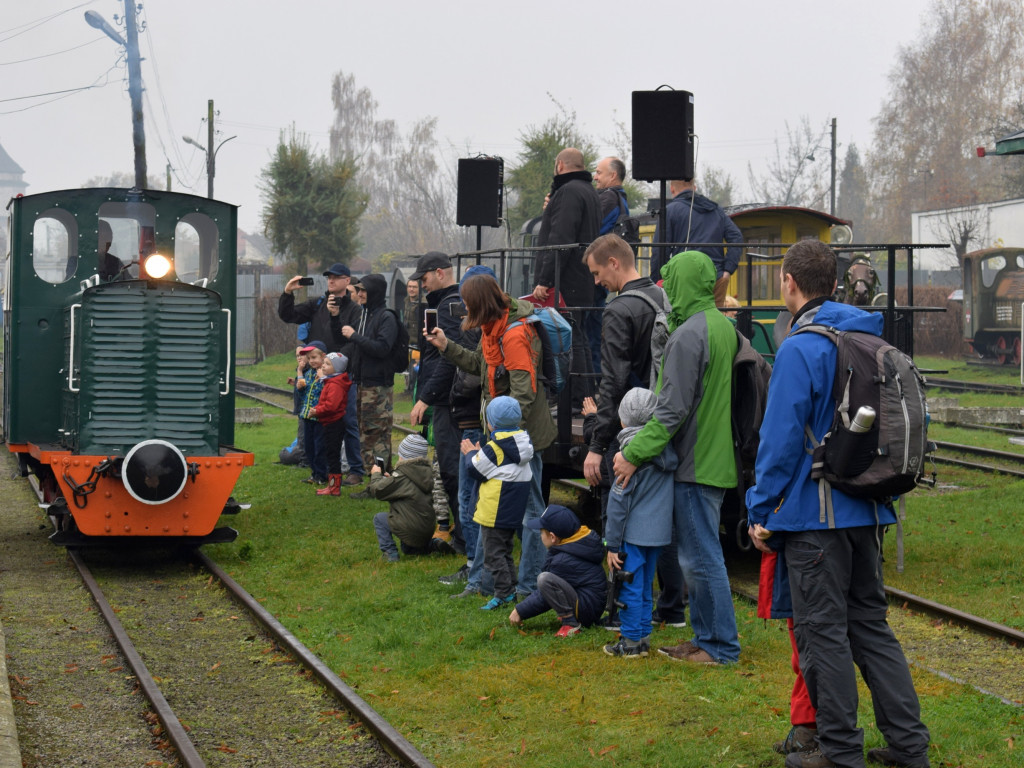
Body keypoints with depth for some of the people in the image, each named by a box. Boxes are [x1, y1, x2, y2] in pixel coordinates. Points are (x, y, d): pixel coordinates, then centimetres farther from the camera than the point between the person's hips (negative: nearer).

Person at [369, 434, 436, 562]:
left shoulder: (401, 477, -15)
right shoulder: (426, 473, 9)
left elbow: (378, 490, -8)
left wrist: (376, 474, 11)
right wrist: (390, 478, 23)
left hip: (411, 531, -8)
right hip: (428, 531, 8)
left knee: (379, 518, 11)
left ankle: (390, 552, 2)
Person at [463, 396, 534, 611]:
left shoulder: (494, 448, -19)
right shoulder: (522, 441, 6)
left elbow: (477, 469, -10)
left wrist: (471, 453, 8)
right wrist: (477, 453, 18)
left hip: (495, 511, -9)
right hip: (514, 511, 9)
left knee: (493, 553, -4)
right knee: (505, 551, 20)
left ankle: (504, 593, -7)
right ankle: (511, 589, 21)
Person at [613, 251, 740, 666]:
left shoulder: (688, 336, -19)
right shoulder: (724, 326, 11)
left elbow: (673, 409, -22)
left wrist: (634, 453, -18)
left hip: (696, 462, -10)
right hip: (715, 457, 10)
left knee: (702, 557, -3)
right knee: (698, 556, 17)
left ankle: (720, 644, 3)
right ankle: (706, 636, 23)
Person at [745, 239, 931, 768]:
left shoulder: (799, 350, -14)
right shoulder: (873, 343, 9)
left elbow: (781, 439, -16)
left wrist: (760, 512, -8)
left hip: (815, 514, -8)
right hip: (868, 511, 8)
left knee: (822, 631, 1)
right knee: (870, 622, 15)